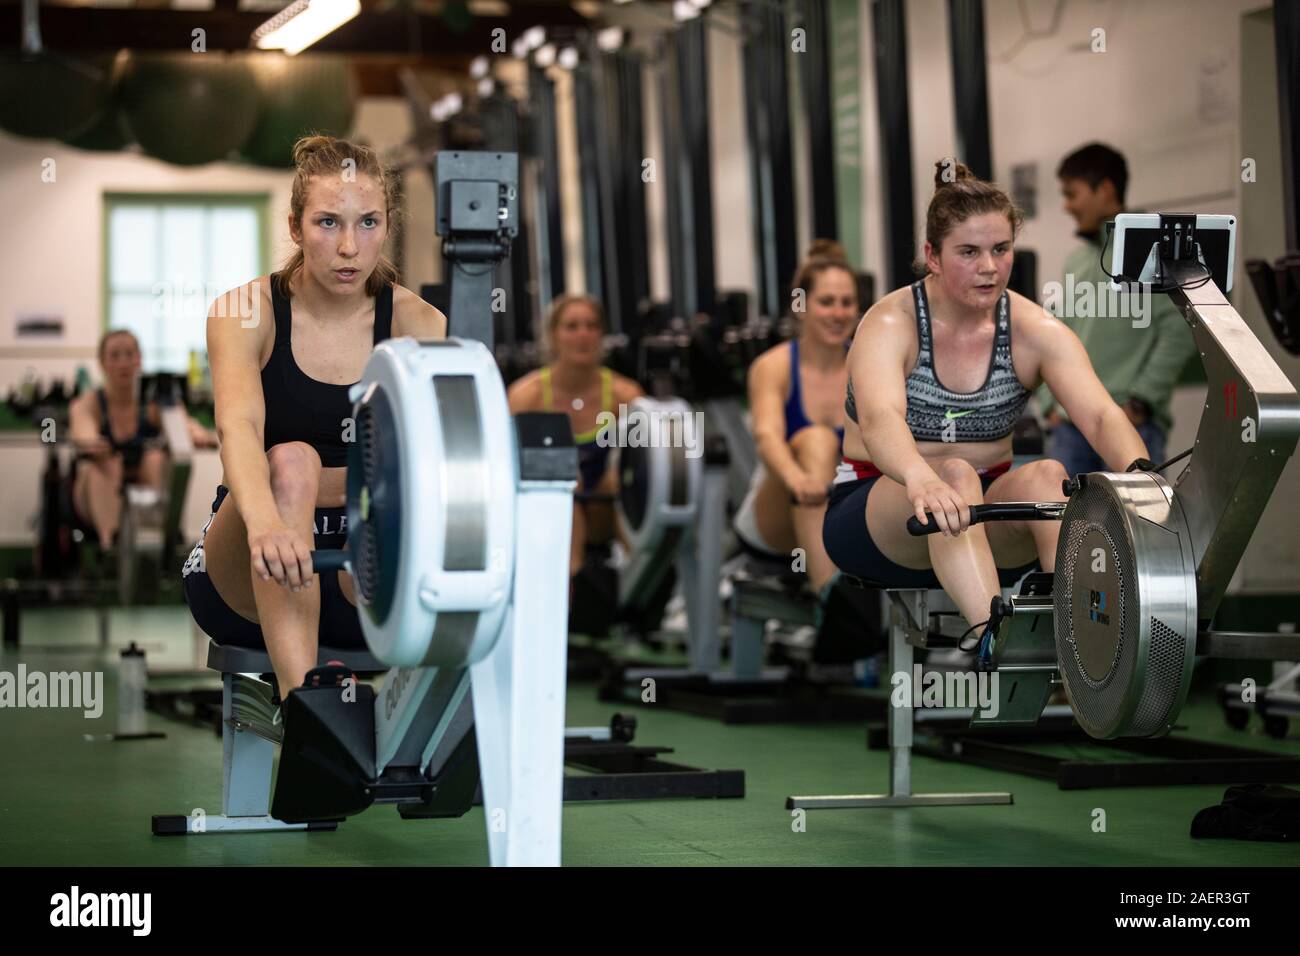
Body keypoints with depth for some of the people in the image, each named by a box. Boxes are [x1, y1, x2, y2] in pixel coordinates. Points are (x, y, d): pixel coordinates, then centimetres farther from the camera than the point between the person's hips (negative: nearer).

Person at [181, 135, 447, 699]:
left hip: (365, 584, 1)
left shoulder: (413, 323, -3)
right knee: (291, 462, -33)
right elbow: (238, 425, -28)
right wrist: (264, 523, -50)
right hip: (249, 588, -1)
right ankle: (300, 698, -46)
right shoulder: (244, 314, -8)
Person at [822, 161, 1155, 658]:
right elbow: (878, 419, -36)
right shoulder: (890, 324, -16)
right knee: (955, 476, -35)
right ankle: (993, 638, -55)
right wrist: (922, 480, -59)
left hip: (984, 528, 3)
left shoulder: (1035, 332, -5)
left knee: (1046, 475, -28)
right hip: (874, 518, -3)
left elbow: (1100, 415, -20)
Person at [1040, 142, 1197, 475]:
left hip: (1129, 423, -6)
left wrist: (1139, 401, -13)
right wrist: (1051, 402, 10)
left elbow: (1179, 330, -10)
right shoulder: (1076, 261, 18)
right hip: (1070, 425, 6)